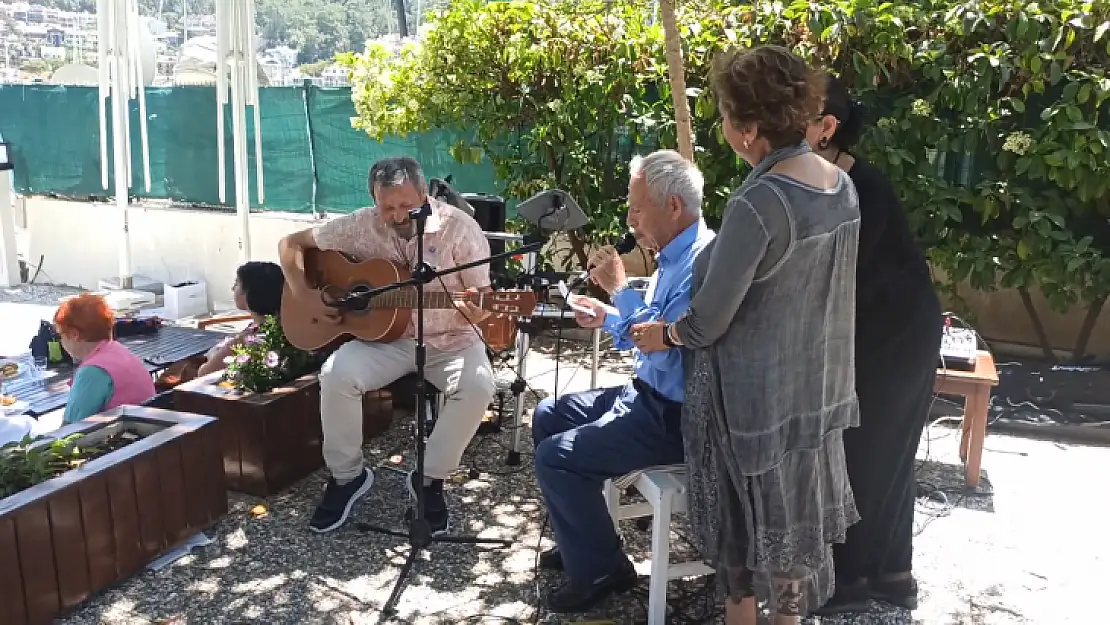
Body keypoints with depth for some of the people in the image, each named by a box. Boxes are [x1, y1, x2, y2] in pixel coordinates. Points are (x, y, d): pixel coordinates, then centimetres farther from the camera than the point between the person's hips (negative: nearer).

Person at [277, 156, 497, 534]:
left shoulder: (460, 228, -11)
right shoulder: (361, 226, -5)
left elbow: (482, 297, -8)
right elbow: (291, 243, 4)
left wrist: (477, 313, -33)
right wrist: (306, 297, -11)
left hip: (448, 340, -1)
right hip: (384, 336, 2)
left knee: (477, 385, -32)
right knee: (336, 374, -26)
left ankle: (430, 478, -8)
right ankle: (347, 475, -2)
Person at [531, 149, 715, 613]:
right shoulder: (675, 255, 9)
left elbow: (663, 349, -30)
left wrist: (619, 289, -21)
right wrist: (607, 319, 6)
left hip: (676, 417, -11)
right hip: (649, 396, 11)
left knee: (556, 457, -18)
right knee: (548, 416, 15)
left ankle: (600, 569, 4)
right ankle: (581, 541, 26)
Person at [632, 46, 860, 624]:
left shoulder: (757, 204, -27)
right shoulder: (842, 185, -1)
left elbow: (709, 322, -21)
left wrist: (662, 335, -1)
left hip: (755, 392, -7)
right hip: (814, 383, 8)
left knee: (747, 508, 13)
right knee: (794, 507, 22)